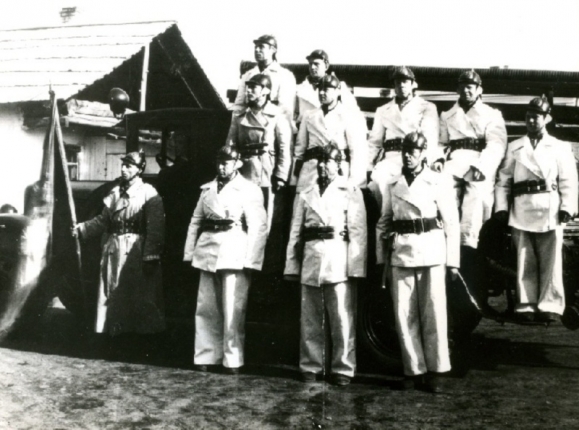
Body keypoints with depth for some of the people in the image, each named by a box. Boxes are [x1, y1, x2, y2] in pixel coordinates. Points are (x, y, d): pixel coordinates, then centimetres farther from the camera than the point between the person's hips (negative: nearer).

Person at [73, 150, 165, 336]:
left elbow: (155, 230, -13)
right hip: (113, 252, 6)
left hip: (136, 253, -6)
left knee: (137, 299, -1)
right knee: (111, 296, 11)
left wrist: (150, 258, -20)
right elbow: (103, 220, 15)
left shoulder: (149, 194, -7)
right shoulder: (115, 192, 12)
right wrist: (81, 228, 2)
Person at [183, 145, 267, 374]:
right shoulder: (207, 189, 17)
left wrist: (250, 260, -13)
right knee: (206, 307, 8)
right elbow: (195, 221, 17)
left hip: (235, 253, -5)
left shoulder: (250, 190, 0)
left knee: (232, 310, -5)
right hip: (208, 252, 5)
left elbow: (258, 227, -7)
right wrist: (190, 252, 9)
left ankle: (232, 360, 4)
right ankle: (205, 356, 17)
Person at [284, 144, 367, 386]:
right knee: (310, 318, 7)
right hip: (311, 261, 4)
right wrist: (292, 265, 6)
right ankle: (310, 367, 16)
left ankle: (343, 369, 6)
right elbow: (296, 233, 13)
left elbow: (358, 232, -3)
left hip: (339, 262, -3)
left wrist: (356, 267, -11)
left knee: (342, 318, -4)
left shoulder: (351, 192, 5)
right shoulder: (305, 195, 15)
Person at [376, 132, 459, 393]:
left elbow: (451, 223, 2)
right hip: (400, 254, 3)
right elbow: (383, 223, 13)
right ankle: (413, 370, 13)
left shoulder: (439, 182, 3)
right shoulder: (392, 185, 10)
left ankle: (434, 371, 9)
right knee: (404, 315, 2)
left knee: (433, 313, -2)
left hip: (431, 252, -2)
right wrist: (381, 258, 8)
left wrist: (453, 261, -2)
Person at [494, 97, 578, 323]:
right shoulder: (514, 148, 13)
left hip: (550, 212, -1)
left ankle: (550, 306, 7)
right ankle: (526, 305, 10)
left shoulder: (560, 148, 10)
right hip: (521, 212, 1)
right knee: (524, 262, 4)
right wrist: (501, 207, -1)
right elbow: (503, 180, 9)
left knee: (550, 262, 1)